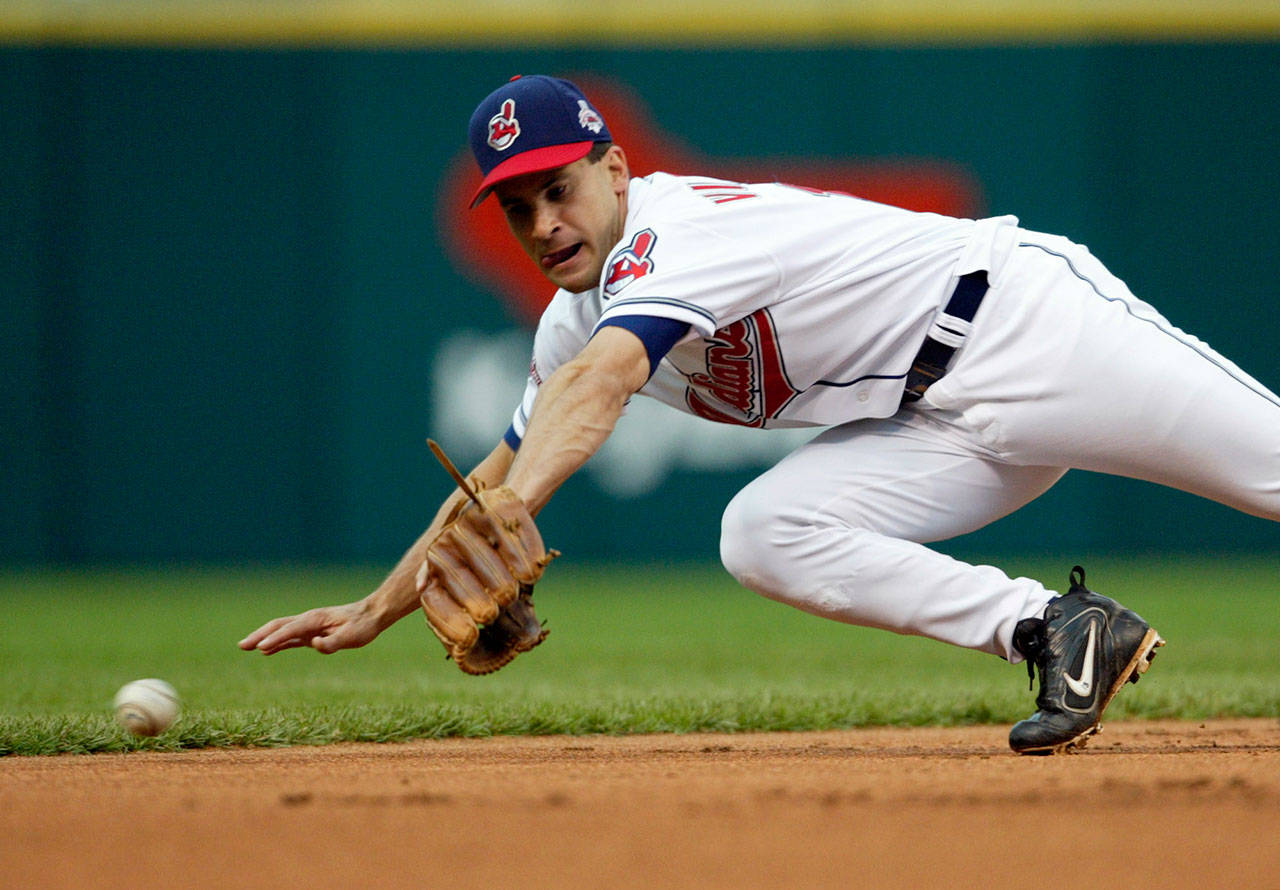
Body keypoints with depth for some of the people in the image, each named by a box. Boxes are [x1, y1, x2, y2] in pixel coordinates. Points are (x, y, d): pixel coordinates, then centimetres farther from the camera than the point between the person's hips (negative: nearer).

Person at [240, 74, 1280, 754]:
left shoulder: (678, 226, -22)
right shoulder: (576, 319, 7)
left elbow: (601, 382, -40)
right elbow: (505, 469, 19)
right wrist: (376, 609, 14)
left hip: (1027, 313, -8)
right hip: (943, 425, 8)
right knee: (764, 535, -15)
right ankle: (1055, 630, -16)